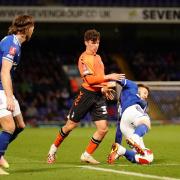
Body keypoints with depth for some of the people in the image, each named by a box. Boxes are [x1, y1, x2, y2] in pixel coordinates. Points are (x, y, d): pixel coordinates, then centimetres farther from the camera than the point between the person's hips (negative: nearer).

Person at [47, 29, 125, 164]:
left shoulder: (98, 57, 15)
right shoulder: (84, 58, -11)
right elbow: (90, 79, -21)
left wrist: (104, 88, 16)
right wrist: (109, 77, -23)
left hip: (99, 96, 7)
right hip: (87, 94, -6)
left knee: (103, 129, -6)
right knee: (71, 125, 4)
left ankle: (87, 155, 7)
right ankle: (54, 148, 25)